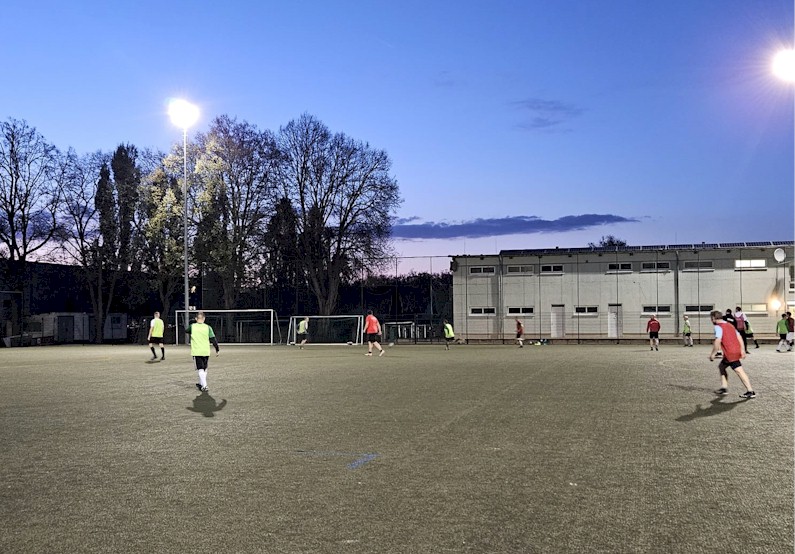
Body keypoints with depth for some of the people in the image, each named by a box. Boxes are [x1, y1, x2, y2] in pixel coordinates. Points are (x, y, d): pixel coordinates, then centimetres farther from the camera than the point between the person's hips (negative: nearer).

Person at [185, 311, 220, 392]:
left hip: (196, 352, -2)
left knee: (200, 369, -4)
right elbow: (213, 339, -2)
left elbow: (186, 331, 20)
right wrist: (217, 349, 7)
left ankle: (204, 386, -18)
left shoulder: (192, 326, -3)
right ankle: (201, 384, 32)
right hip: (206, 352, 2)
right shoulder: (208, 327, -2)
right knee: (204, 369, 19)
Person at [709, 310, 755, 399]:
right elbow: (739, 337, 13)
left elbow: (717, 341, -19)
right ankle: (724, 388, 20)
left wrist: (712, 354, -12)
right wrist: (742, 350, 13)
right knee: (721, 366, 20)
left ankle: (750, 392, -9)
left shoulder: (718, 327, -8)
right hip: (737, 350, 9)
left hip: (730, 352, -9)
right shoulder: (729, 325, 18)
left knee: (739, 371, -8)